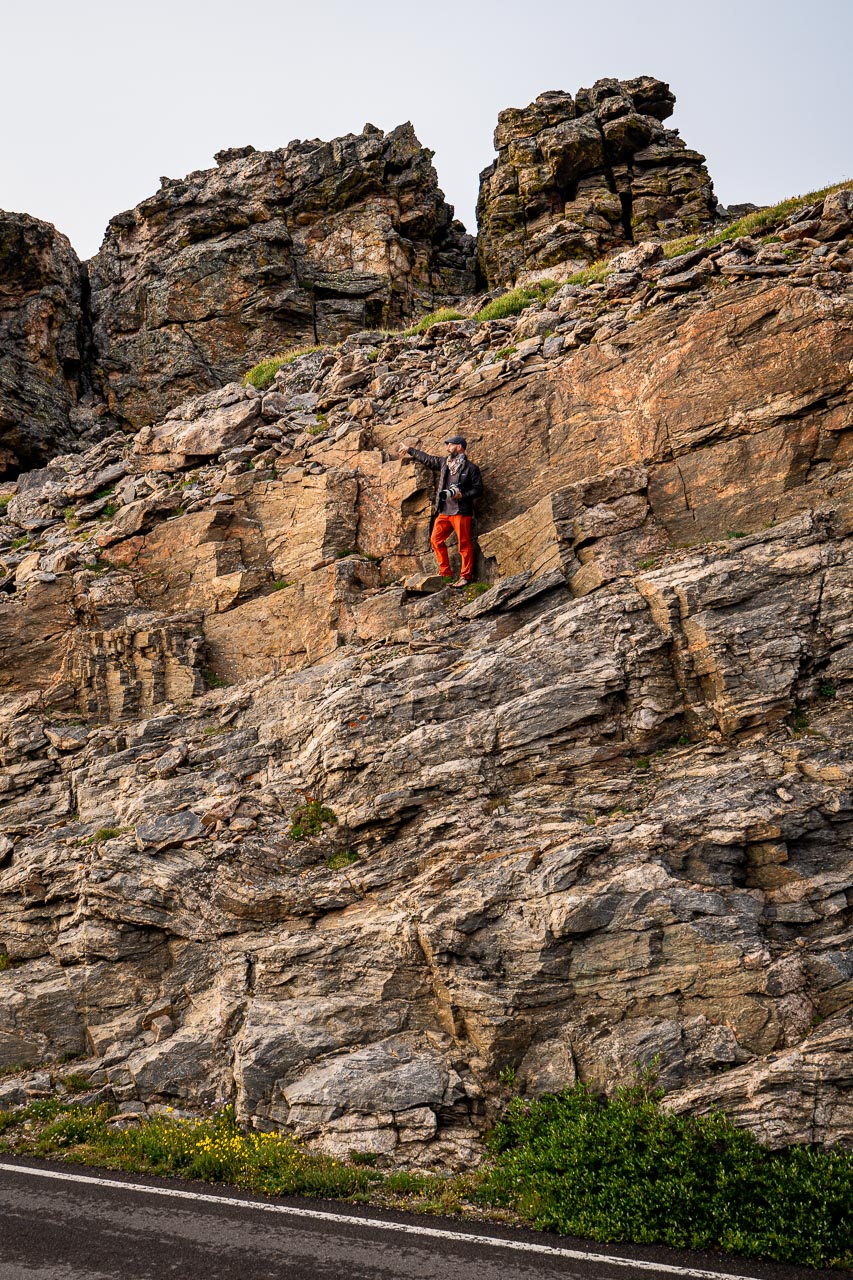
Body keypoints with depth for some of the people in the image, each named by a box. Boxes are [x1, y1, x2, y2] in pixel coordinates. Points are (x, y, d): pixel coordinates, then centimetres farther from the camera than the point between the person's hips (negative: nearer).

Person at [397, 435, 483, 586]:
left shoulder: (471, 468, -3)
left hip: (461, 511, -7)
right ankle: (445, 573, 12)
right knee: (436, 540, 5)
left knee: (464, 544, -6)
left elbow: (478, 489, -4)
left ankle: (466, 576, 0)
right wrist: (409, 449, 33)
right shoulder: (444, 463, 15)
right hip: (444, 511, 7)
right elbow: (426, 458, 26)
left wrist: (462, 495, -18)